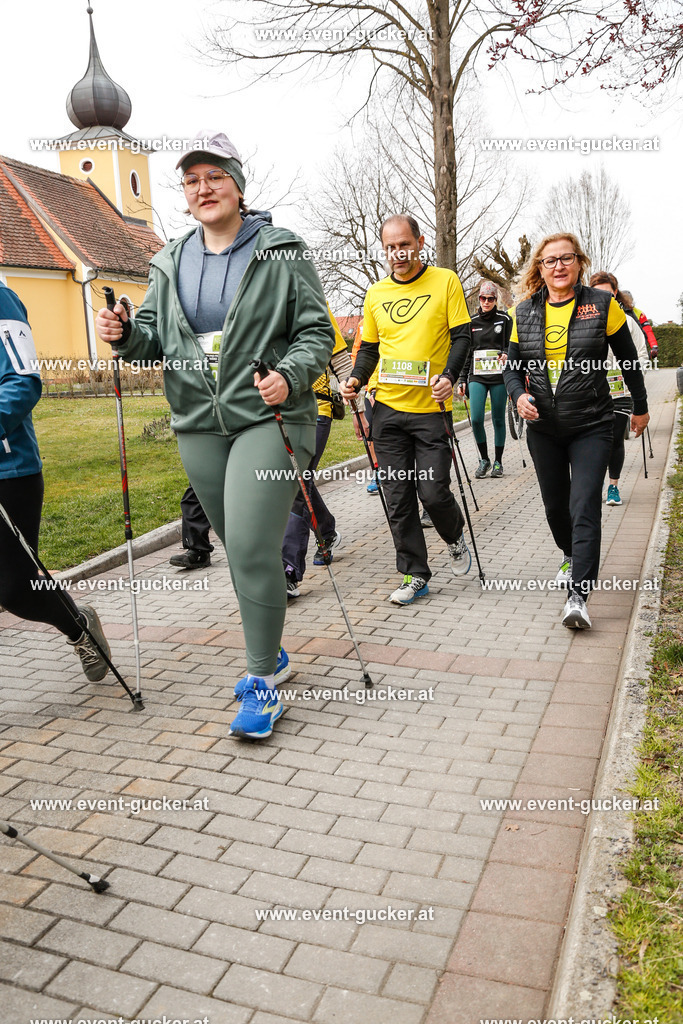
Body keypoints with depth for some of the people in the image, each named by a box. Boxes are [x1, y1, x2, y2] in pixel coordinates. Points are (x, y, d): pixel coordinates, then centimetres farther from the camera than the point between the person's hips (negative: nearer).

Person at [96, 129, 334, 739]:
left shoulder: (281, 252, 1)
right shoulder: (170, 264, 15)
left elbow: (317, 330, -2)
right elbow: (156, 339, 17)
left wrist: (289, 375, -20)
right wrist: (126, 334, -5)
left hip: (267, 417, -5)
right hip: (199, 425, 6)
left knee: (252, 545, -14)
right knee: (237, 545, 13)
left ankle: (262, 680, 1)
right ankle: (270, 654, 32)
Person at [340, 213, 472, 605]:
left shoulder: (445, 282, 2)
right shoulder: (376, 294, 12)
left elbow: (462, 336, -2)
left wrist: (449, 375, -19)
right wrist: (356, 380, 0)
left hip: (431, 408, -3)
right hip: (388, 409, 4)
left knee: (434, 491, -5)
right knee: (398, 498, 4)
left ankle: (455, 536, 29)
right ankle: (415, 575, 15)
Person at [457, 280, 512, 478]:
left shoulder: (505, 319, 4)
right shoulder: (471, 322, 10)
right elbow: (466, 353, 12)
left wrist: (506, 355, -20)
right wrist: (462, 380, 8)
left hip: (498, 376, -1)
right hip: (477, 376, 1)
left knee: (498, 419, 4)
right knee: (476, 419, -11)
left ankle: (497, 462, 17)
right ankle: (484, 460, 8)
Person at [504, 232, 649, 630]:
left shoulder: (602, 305, -4)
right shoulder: (524, 312, 3)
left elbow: (629, 359, 5)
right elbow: (512, 366, 9)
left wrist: (641, 406, 12)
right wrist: (519, 395, -12)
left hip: (592, 426, -3)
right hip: (543, 427, 4)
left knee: (584, 507, -14)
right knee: (555, 505, 15)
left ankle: (578, 595, -15)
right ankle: (572, 557, 44)